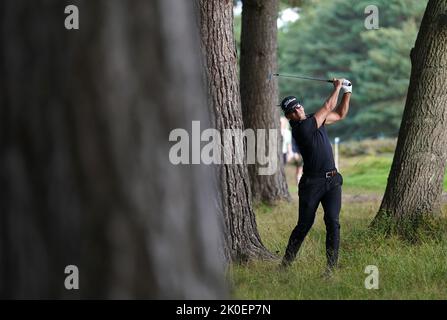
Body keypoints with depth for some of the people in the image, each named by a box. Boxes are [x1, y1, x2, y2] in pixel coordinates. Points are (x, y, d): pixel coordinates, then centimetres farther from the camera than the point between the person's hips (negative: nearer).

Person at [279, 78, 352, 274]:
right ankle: (286, 263, 11)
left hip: (332, 180, 6)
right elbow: (328, 107, -7)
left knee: (332, 221, -7)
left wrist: (347, 92, 13)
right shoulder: (301, 128, -13)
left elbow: (340, 114, 24)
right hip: (312, 182, -6)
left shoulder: (315, 120, 11)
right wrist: (337, 88, 7)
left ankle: (332, 265, -6)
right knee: (304, 224, -1)